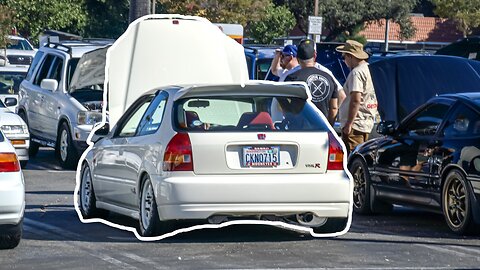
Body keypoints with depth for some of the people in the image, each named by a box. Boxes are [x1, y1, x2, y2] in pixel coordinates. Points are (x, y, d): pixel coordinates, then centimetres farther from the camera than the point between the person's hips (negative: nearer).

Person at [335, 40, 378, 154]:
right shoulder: (368, 69, 15)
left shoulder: (356, 73, -14)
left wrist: (349, 124, -22)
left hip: (355, 124, -10)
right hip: (367, 124, 10)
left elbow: (356, 100, -22)